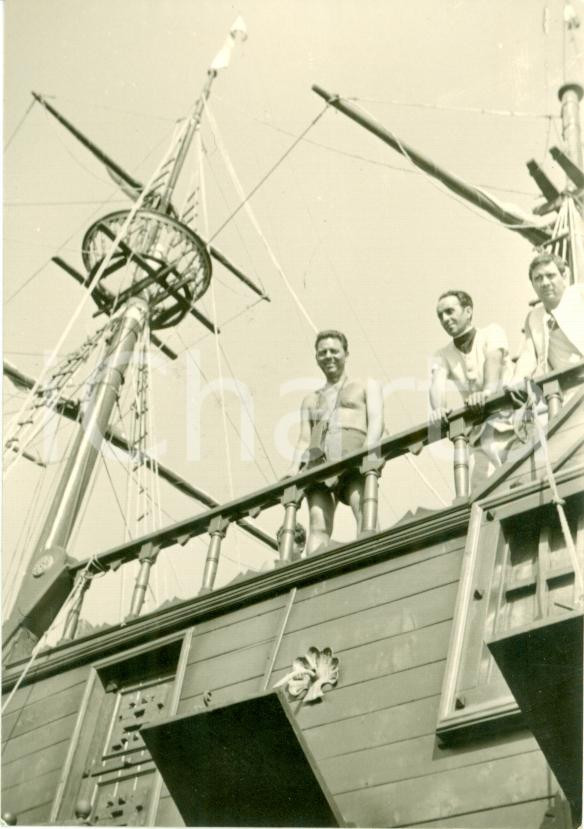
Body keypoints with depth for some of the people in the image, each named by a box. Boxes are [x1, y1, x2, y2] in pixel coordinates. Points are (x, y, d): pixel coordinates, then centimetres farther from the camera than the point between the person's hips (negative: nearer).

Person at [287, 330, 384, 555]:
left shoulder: (367, 386, 25)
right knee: (318, 524, -17)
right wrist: (294, 469, 0)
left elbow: (376, 420, 7)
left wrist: (368, 449, -14)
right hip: (318, 459, 3)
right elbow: (304, 440, 22)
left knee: (363, 508, -29)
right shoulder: (310, 400, 34)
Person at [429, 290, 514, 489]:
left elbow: (493, 360, -14)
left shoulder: (492, 333, 8)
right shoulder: (442, 356, 16)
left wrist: (487, 392, -36)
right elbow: (437, 382, -4)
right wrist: (438, 408, -29)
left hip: (509, 416, -3)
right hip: (481, 428, 3)